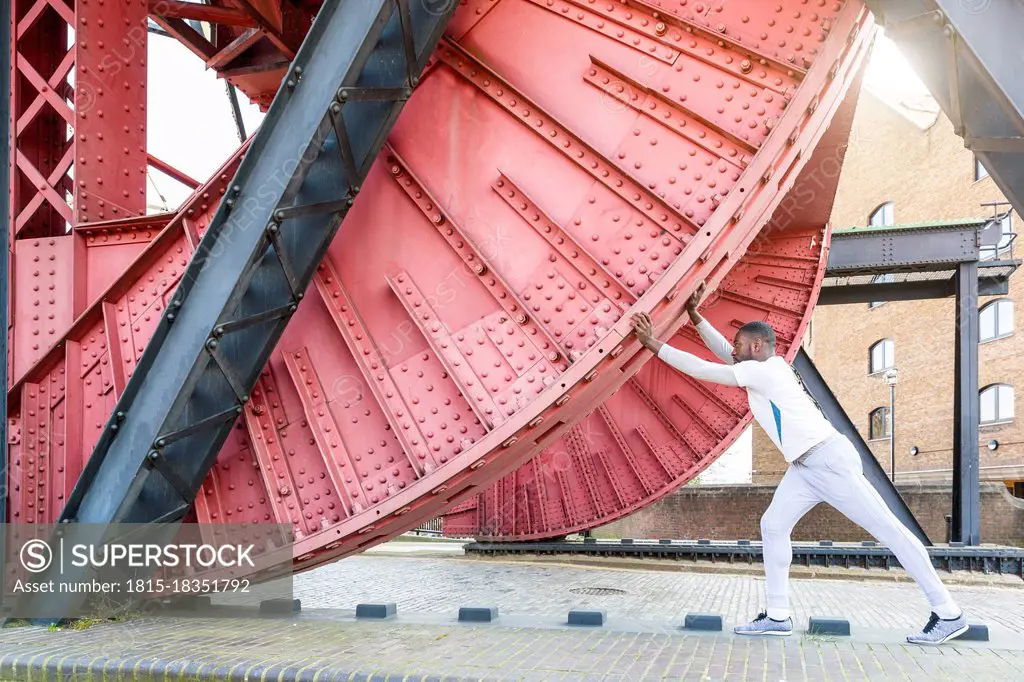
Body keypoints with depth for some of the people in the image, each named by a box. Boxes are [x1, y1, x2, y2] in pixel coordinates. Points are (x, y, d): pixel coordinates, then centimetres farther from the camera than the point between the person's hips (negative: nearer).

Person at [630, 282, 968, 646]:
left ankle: (948, 614, 1)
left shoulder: (761, 370, -13)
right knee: (773, 526, 4)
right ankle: (777, 616, 6)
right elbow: (723, 351, 24)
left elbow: (702, 370, -13)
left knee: (888, 530, -5)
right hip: (805, 467, 10)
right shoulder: (765, 367, 14)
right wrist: (693, 315, 16)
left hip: (830, 459, -10)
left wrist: (655, 345, -7)